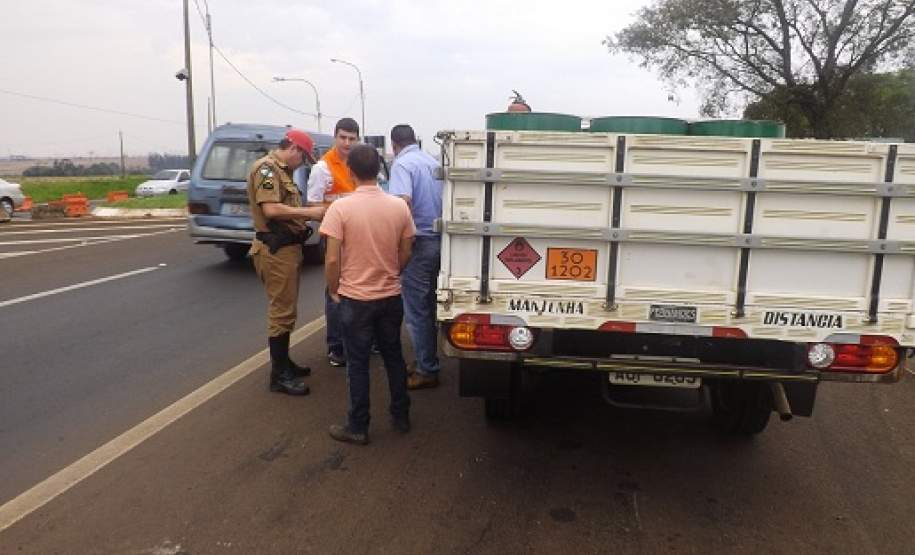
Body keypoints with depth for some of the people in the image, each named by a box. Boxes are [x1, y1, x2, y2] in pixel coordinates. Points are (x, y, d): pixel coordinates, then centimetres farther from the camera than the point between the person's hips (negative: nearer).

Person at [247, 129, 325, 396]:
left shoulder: (282, 171, 19)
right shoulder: (267, 168, -13)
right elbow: (270, 209, -24)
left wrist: (309, 213, 5)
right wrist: (309, 212, -17)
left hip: (287, 247, 11)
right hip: (276, 250, -11)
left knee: (285, 308, 17)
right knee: (281, 311, -7)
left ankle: (283, 362, 29)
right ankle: (279, 375, 0)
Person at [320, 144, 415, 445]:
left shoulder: (340, 207, -14)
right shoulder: (399, 206, -4)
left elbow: (332, 259, -14)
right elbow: (405, 255, 3)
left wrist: (333, 290, 2)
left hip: (355, 298, -3)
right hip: (391, 296, 4)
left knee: (358, 363, 7)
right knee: (393, 357, 18)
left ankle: (358, 427, 16)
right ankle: (401, 416, 29)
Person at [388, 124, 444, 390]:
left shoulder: (402, 163, -12)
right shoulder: (434, 162, 12)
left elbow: (404, 201, -28)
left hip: (418, 241, -8)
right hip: (439, 239, 8)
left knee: (416, 310, 1)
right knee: (428, 305, 17)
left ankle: (427, 371, 7)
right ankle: (427, 361, 27)